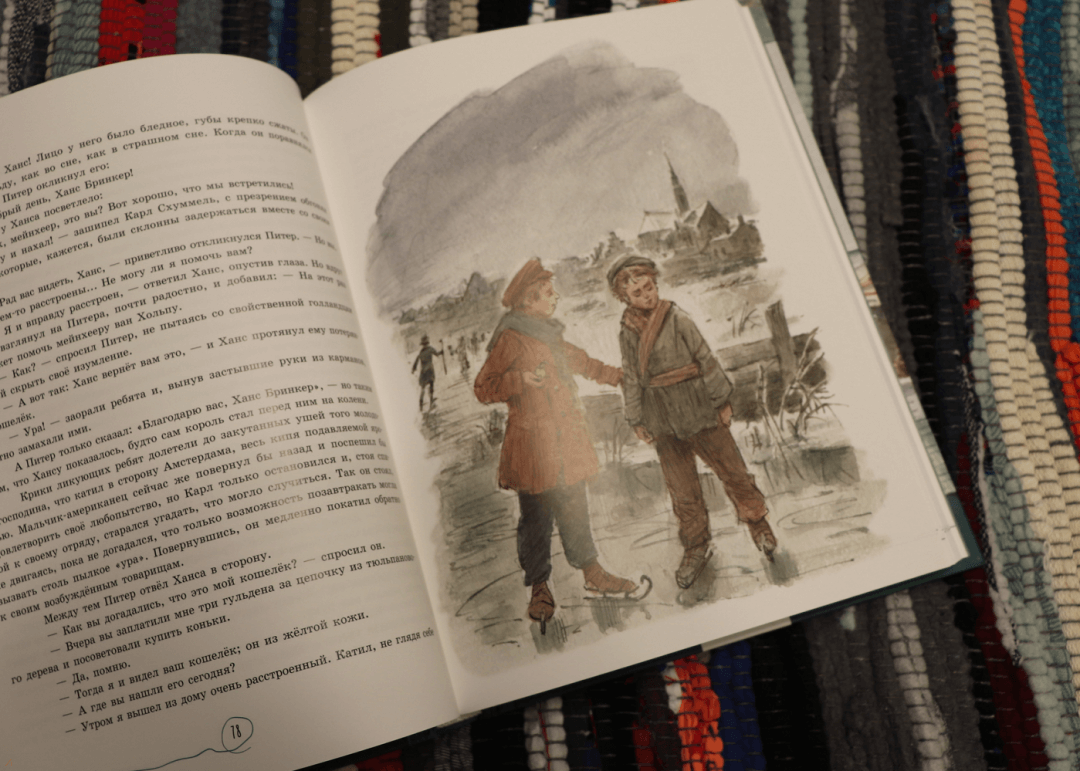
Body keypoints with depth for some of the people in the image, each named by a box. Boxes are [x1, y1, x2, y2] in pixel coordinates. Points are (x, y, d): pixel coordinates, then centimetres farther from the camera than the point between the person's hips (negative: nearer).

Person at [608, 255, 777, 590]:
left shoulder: (678, 319, -10)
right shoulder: (627, 332, -1)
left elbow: (706, 359, -5)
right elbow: (631, 378, 7)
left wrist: (721, 401, -3)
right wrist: (637, 421, 8)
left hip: (699, 411, -2)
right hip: (663, 422, 3)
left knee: (730, 469, 9)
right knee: (681, 488, 9)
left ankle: (757, 523, 31)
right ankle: (697, 546, 25)